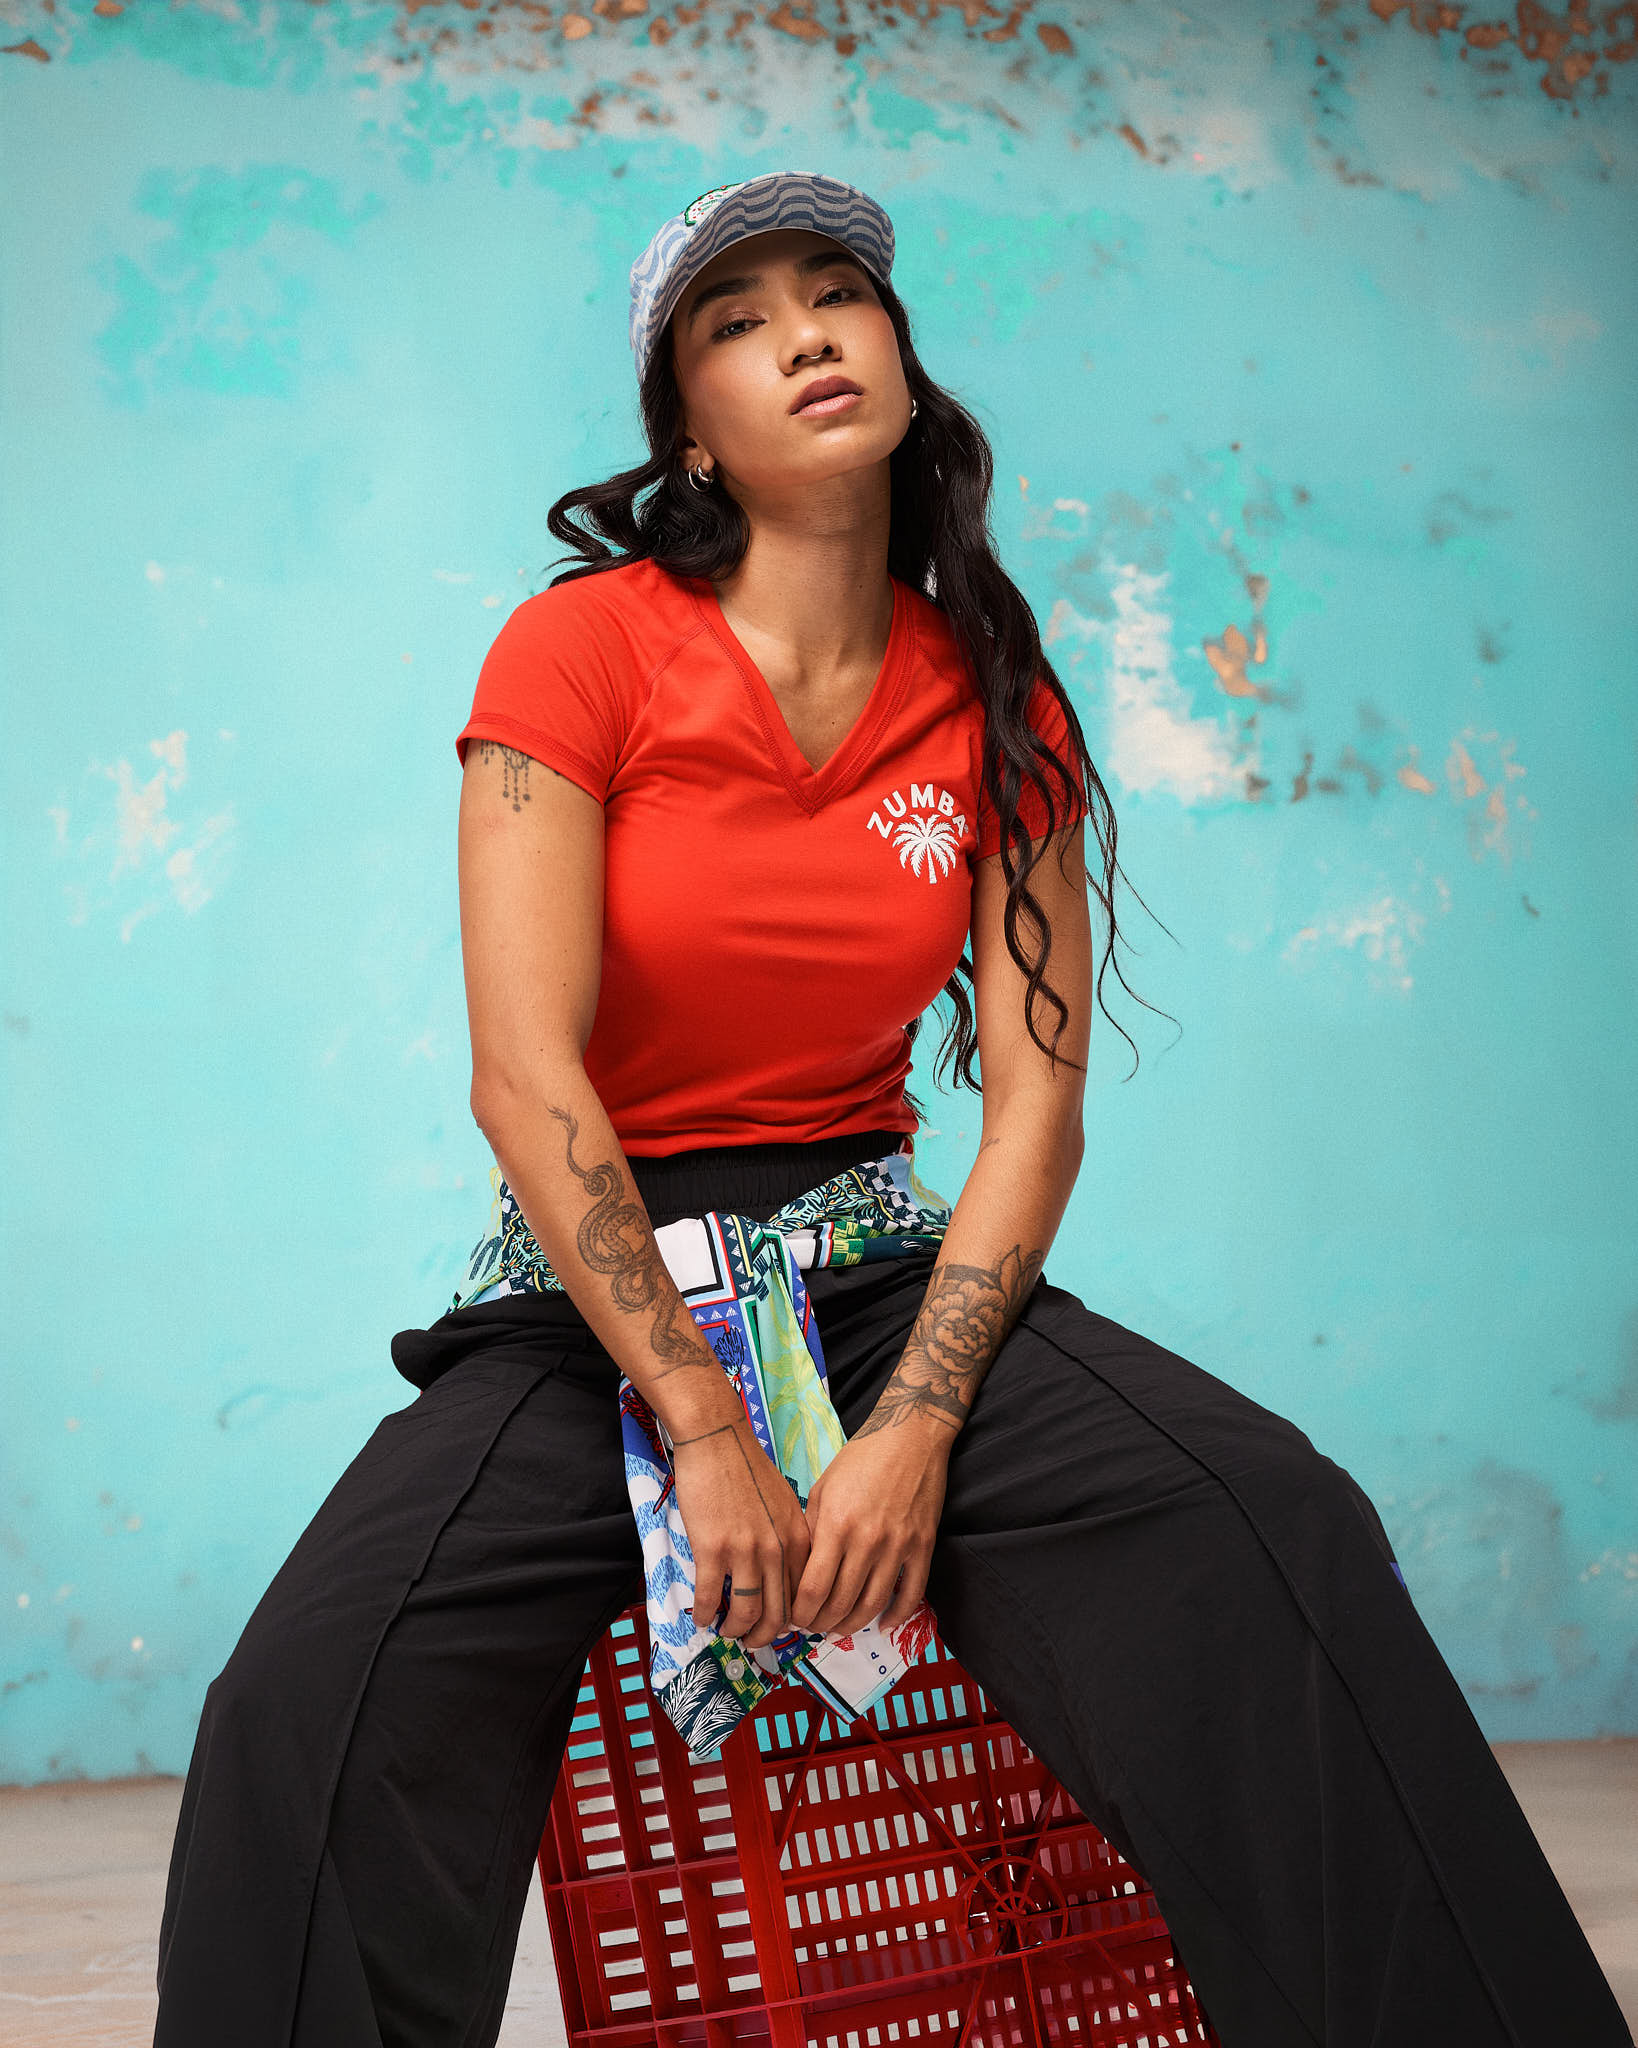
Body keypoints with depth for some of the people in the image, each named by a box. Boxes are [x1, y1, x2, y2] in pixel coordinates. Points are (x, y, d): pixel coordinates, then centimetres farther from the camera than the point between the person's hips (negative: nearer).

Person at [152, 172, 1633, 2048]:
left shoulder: (994, 703, 5)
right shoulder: (579, 650, -6)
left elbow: (1035, 1093, -2)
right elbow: (527, 1074, -14)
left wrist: (917, 1427, -16)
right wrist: (705, 1435, -19)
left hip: (879, 1264, 3)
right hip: (594, 1279, -2)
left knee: (1283, 1536, -24)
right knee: (316, 1700, -29)